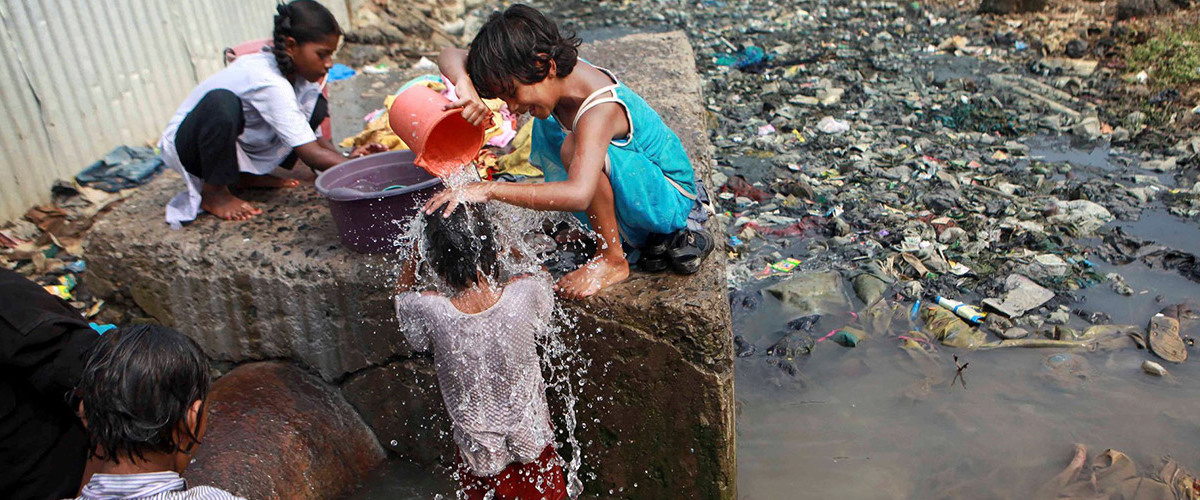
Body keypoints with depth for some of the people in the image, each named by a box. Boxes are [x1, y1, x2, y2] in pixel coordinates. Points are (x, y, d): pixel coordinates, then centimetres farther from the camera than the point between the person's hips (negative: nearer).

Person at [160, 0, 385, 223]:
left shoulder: (297, 72, -8)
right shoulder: (269, 83, -33)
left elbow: (315, 137, -3)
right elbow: (310, 155, -33)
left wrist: (348, 157, -20)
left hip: (238, 145, 8)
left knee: (315, 105, -6)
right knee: (222, 102, -40)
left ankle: (247, 175, 3)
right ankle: (213, 192, -15)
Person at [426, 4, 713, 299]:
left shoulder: (599, 109, -33)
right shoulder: (558, 72, -9)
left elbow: (578, 195, -49)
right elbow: (452, 56, -5)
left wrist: (489, 190, -47)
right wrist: (465, 85, -29)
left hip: (672, 197, -9)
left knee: (574, 148, -30)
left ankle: (613, 260, -11)